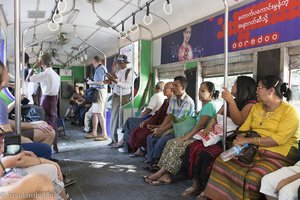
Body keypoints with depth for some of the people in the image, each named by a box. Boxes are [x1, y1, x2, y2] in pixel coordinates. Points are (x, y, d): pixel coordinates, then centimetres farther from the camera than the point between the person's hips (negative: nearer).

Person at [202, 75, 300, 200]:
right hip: (253, 150, 6)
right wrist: (239, 141, -12)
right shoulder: (256, 107, 15)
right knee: (221, 161, -10)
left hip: (278, 155, -6)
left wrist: (248, 140, -19)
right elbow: (244, 128, 10)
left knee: (251, 178, -32)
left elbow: (279, 139, -19)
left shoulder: (289, 111, -7)